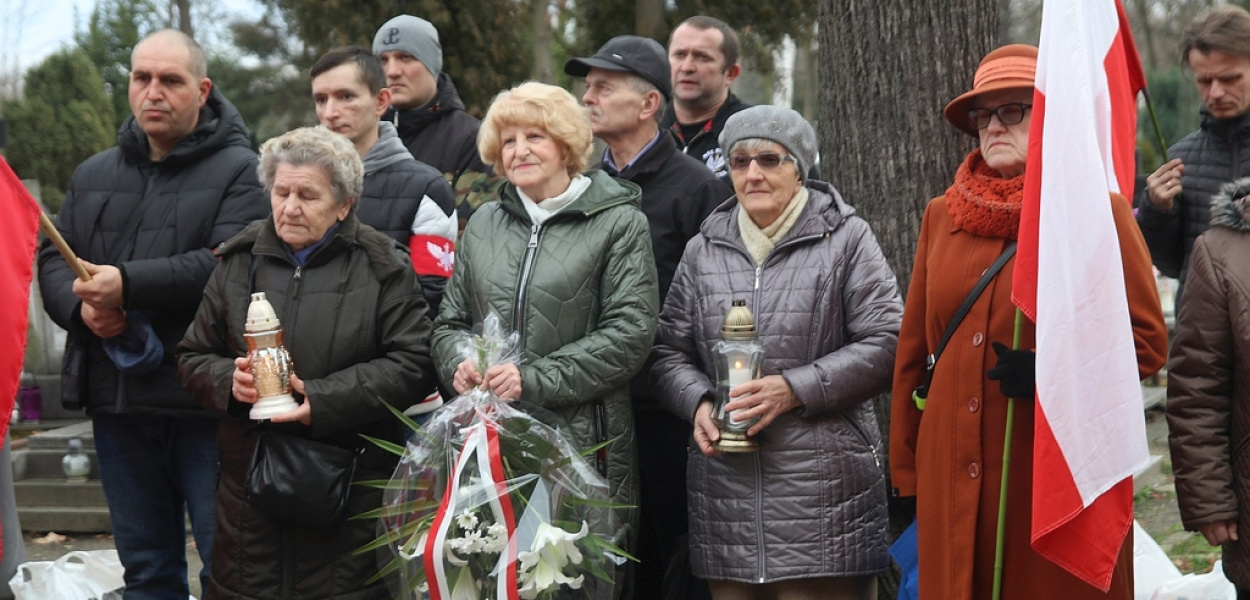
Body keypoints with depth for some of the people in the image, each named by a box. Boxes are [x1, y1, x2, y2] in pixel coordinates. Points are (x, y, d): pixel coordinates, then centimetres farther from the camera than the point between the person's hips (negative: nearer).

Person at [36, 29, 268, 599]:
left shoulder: (239, 170, -3)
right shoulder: (94, 175, 17)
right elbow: (52, 260, 13)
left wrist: (129, 284, -22)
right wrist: (82, 307, -9)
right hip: (117, 399, 6)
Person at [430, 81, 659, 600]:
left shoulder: (617, 222, 0)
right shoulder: (484, 224, 16)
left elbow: (629, 332, -8)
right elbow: (450, 321, 20)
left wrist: (535, 379, -14)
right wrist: (459, 364, -3)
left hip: (582, 440, -4)